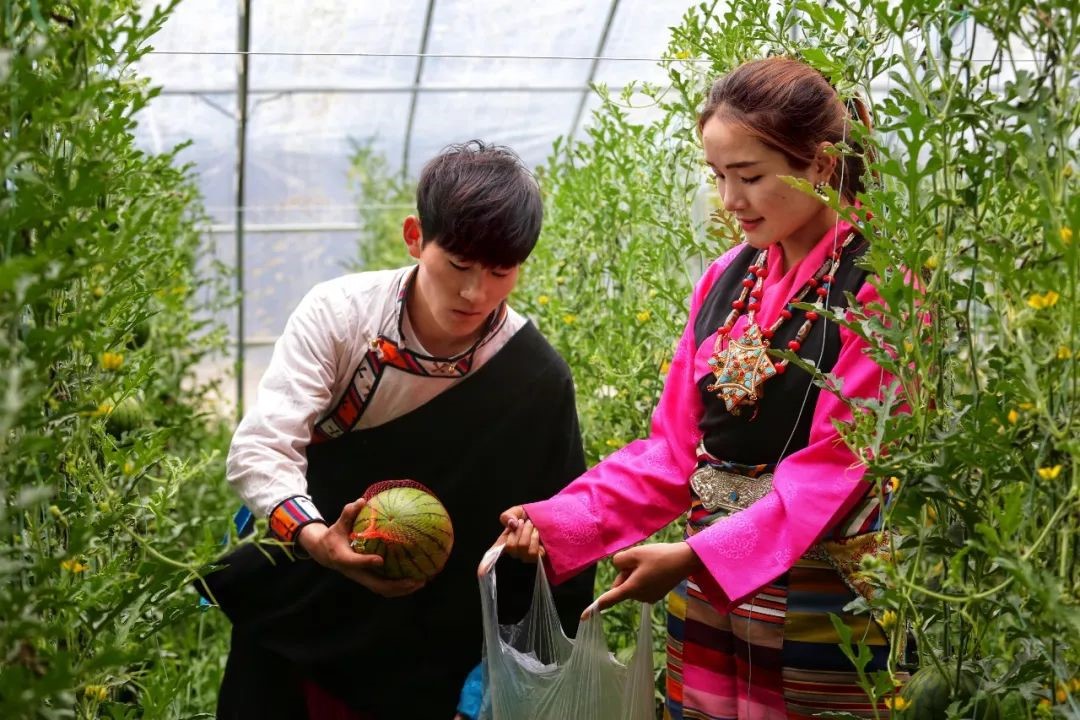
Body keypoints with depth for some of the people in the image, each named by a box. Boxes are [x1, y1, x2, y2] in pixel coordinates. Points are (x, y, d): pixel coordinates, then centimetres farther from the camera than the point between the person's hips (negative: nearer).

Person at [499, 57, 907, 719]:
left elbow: (836, 467, -17)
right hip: (707, 593, 5)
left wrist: (695, 556, -25)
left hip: (823, 608, -5)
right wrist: (560, 522, -8)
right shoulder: (724, 282, 6)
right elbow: (673, 446, 5)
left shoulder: (879, 286, -12)